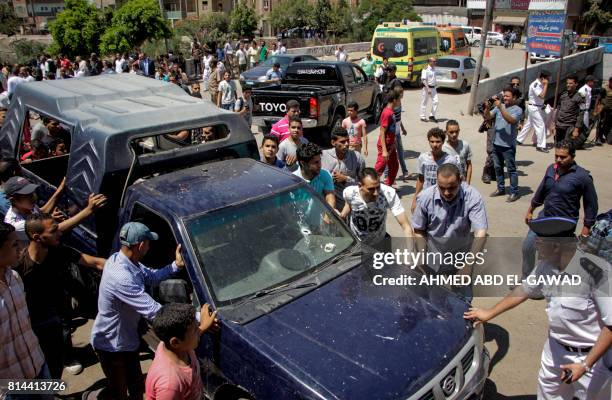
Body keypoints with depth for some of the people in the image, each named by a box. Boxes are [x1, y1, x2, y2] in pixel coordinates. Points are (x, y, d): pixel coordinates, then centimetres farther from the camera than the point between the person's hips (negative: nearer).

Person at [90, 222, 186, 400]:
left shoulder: (122, 259, -8)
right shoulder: (121, 277, -39)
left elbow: (150, 276, 8)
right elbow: (154, 311, -40)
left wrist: (176, 265, -9)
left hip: (126, 339, 8)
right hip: (112, 345, -8)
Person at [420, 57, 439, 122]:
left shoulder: (434, 69, 10)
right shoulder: (425, 70, -14)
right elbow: (423, 80, -19)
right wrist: (428, 89, -23)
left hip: (433, 88, 7)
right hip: (426, 88, -7)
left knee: (435, 101, 0)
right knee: (424, 103, 3)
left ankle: (432, 116, 10)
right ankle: (423, 117, 12)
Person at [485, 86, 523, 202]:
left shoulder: (517, 110, -8)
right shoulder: (499, 106, 8)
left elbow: (511, 120, -26)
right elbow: (487, 116, 3)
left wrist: (500, 107, -29)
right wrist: (487, 107, -16)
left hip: (508, 145, -6)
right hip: (496, 143, 6)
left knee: (511, 169, 1)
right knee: (498, 168, 16)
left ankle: (514, 193, 8)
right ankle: (500, 189, 30)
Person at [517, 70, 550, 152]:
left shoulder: (540, 84, 9)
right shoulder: (535, 85, -21)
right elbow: (542, 96, -31)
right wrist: (546, 85, -25)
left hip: (538, 107, 10)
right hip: (534, 108, -10)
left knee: (529, 124, 17)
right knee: (541, 125, -7)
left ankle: (519, 140, 28)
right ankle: (540, 146, -2)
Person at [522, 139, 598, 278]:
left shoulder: (582, 177, -16)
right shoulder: (551, 169, -1)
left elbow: (591, 205, -10)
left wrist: (585, 231, -10)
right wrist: (530, 211, 19)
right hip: (544, 217, 5)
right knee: (528, 246, 8)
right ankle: (527, 278, 26)